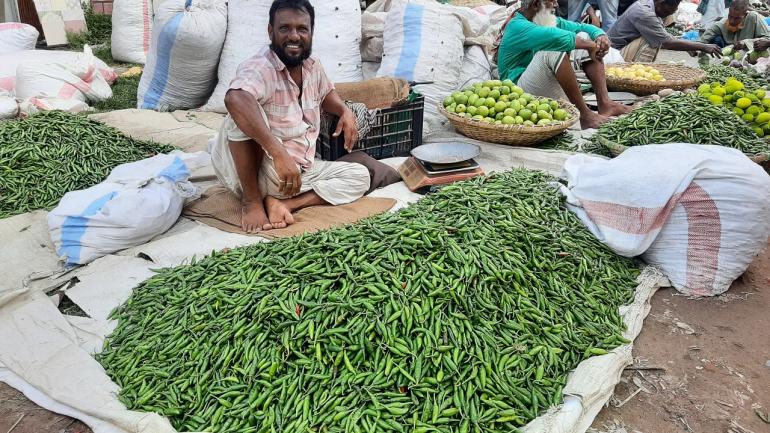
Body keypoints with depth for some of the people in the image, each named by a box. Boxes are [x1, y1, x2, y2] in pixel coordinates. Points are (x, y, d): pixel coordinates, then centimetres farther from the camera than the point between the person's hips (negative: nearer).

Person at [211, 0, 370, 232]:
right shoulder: (259, 68, -21)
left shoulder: (312, 66, 4)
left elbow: (325, 92, 27)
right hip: (260, 171, -7)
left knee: (360, 176, 0)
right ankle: (252, 200, -19)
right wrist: (279, 153, -51)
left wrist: (345, 111, 4)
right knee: (245, 111, -30)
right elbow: (234, 98, -44)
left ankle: (285, 203, -17)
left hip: (301, 171, 8)